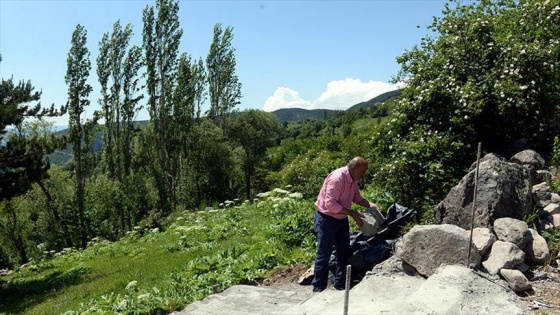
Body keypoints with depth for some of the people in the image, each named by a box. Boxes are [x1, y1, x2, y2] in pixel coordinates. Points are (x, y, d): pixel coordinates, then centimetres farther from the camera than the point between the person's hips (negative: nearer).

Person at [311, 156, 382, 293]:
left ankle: (340, 284, 29)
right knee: (324, 254, -1)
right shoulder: (337, 178, -29)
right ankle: (319, 288, 12)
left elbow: (356, 196, 12)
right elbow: (330, 205, -31)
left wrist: (370, 205, -6)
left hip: (341, 219, 9)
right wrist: (352, 213, -27)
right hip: (326, 218, -9)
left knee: (344, 252, 14)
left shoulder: (353, 179, -2)